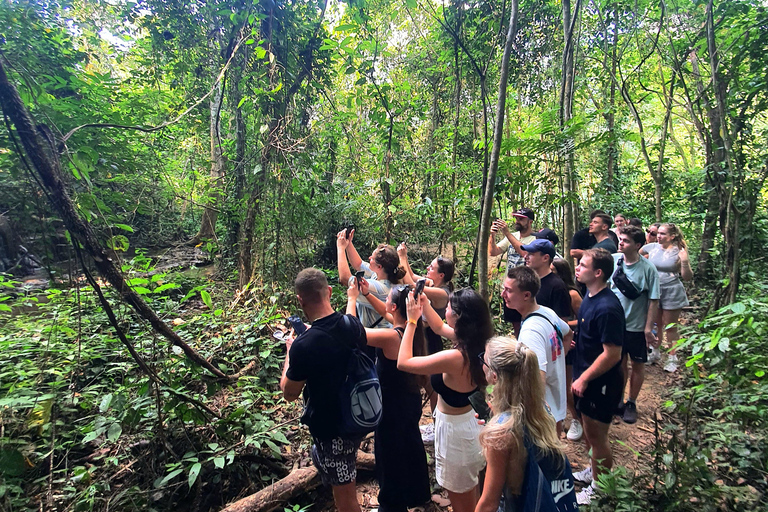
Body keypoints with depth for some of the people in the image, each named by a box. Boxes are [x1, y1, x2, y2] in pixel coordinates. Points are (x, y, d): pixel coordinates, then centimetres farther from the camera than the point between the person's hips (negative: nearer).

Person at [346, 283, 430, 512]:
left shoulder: (390, 337, -33)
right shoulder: (415, 331, -10)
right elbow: (386, 315, 9)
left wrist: (352, 298, -15)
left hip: (392, 407, -8)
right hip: (411, 400, 8)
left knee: (390, 456, 15)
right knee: (409, 445, 29)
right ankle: (416, 493, 52)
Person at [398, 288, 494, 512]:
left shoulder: (455, 357, -35)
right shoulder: (474, 344, -9)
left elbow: (403, 362, -27)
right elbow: (439, 328, 10)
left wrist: (412, 321, -22)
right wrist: (425, 305, -2)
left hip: (454, 430, -8)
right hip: (467, 421, 8)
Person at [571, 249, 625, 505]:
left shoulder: (607, 308, -28)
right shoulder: (590, 297, 2)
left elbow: (612, 354, -26)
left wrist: (583, 378, -20)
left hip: (600, 383, -9)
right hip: (586, 378, 9)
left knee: (596, 436, 10)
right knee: (590, 432, 24)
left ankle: (600, 488, 30)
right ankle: (593, 471, 45)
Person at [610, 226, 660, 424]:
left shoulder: (648, 269, -15)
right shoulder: (612, 260, -7)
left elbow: (653, 301, -12)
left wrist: (648, 328, -13)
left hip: (637, 326, -2)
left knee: (638, 365, 13)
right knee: (619, 363, 14)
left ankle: (631, 403, 29)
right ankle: (618, 400, 30)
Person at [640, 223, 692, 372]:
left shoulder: (679, 252, -8)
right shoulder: (651, 247, -1)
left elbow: (687, 277, -7)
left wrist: (685, 261, -21)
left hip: (671, 293, -3)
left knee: (670, 327, 6)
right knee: (655, 324, 15)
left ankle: (672, 358, 19)